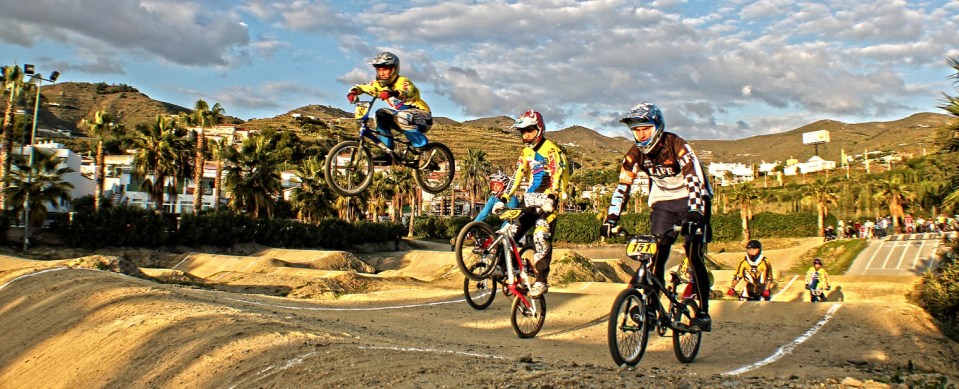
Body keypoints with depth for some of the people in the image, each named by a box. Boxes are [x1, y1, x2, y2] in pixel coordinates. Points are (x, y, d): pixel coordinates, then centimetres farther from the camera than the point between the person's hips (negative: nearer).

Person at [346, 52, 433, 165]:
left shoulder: (403, 82, -20)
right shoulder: (379, 85, 1)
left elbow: (412, 93, -41)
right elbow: (360, 87, 1)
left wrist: (393, 93, -61)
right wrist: (353, 92, -24)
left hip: (422, 117, -7)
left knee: (402, 117, -36)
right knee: (381, 114, -13)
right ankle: (388, 153, -12)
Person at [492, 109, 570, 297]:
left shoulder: (551, 150, -7)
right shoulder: (527, 152, 16)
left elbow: (558, 177, -18)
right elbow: (517, 177, 15)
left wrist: (551, 197, -33)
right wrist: (503, 199, 6)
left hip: (547, 201, -7)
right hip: (530, 200, 7)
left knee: (541, 237, -21)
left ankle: (541, 280, -18)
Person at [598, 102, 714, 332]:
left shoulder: (676, 145, -23)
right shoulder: (635, 153, -10)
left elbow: (695, 179, -32)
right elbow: (623, 186, -10)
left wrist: (694, 213, -45)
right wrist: (611, 218, -20)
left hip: (691, 201, -4)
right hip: (662, 204, 4)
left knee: (694, 257, -12)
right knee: (655, 256, -8)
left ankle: (703, 312, -3)